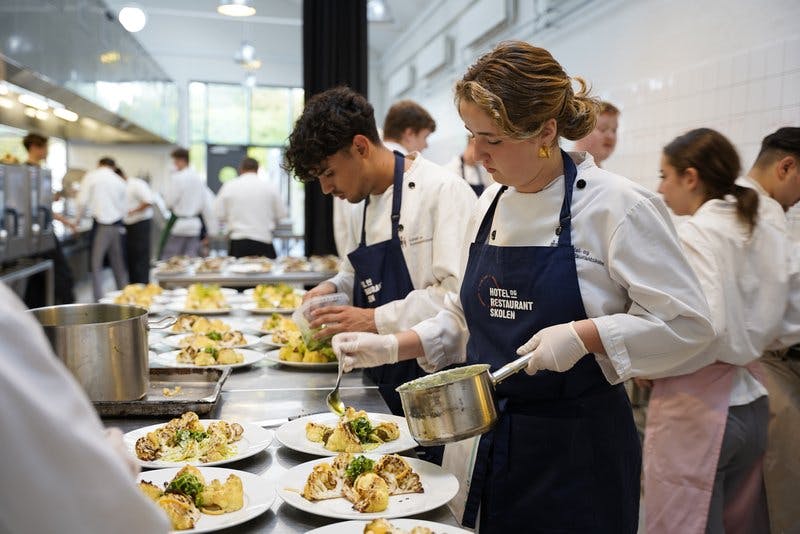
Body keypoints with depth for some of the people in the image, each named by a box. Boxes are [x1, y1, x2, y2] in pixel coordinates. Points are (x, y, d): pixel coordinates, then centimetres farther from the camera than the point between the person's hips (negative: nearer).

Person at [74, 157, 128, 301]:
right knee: (119, 264, 13)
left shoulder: (91, 176, 0)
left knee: (96, 264, 1)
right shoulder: (120, 181, 11)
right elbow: (124, 207, 11)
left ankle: (99, 299, -4)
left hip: (101, 225, -4)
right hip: (117, 225, 4)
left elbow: (83, 201, -5)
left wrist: (78, 219, 10)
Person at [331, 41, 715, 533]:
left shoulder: (618, 206, -14)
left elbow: (686, 325, -13)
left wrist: (583, 336, -25)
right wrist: (392, 348, 1)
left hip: (576, 451, -5)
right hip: (483, 437, 6)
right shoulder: (490, 205, 5)